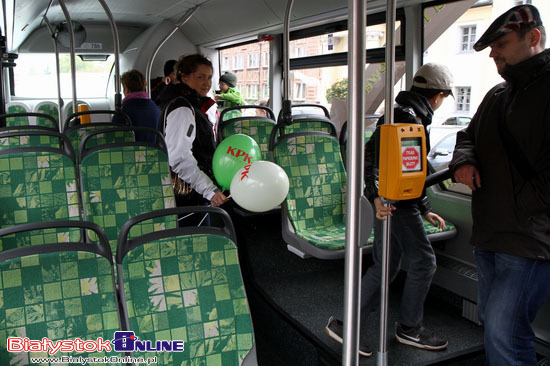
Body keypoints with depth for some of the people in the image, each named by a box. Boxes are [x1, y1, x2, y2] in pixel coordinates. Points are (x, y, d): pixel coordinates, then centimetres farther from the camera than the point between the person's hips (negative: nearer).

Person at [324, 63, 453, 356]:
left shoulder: (411, 115, 21)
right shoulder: (407, 115, -13)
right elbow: (372, 153, -24)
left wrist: (425, 210, 22)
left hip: (393, 200, 10)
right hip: (394, 200, -10)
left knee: (385, 267, 12)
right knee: (423, 260, 3)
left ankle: (346, 325, 16)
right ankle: (409, 328, 19)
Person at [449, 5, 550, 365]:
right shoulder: (497, 95, 17)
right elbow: (469, 135, 26)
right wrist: (464, 161, 4)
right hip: (489, 234, 9)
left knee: (503, 328, -10)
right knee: (491, 320, 17)